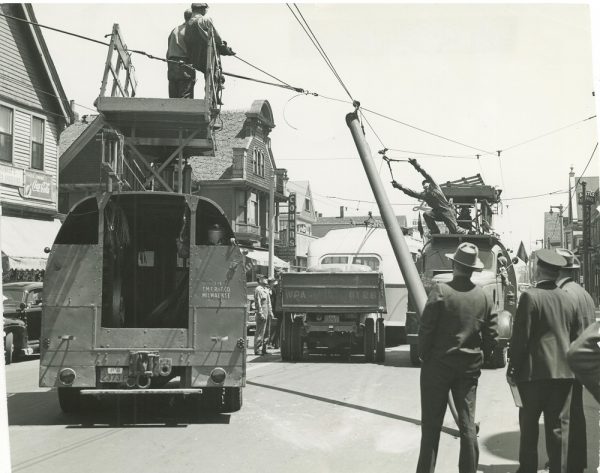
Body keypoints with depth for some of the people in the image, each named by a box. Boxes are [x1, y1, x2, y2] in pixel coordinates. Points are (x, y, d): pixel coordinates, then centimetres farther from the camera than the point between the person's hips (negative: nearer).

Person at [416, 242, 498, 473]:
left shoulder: (441, 291, -13)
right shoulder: (484, 298, 0)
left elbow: (425, 330, -12)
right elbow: (491, 340, 2)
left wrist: (424, 356, 3)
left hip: (438, 365, -3)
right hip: (470, 367, 3)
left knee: (431, 424, 4)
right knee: (468, 423, 9)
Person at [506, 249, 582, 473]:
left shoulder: (530, 297, -10)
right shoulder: (568, 299, 7)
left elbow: (520, 337, -11)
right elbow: (577, 337, 12)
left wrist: (512, 369, -5)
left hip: (535, 371, -4)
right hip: (564, 372, 4)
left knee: (529, 424, 7)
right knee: (559, 426, 7)